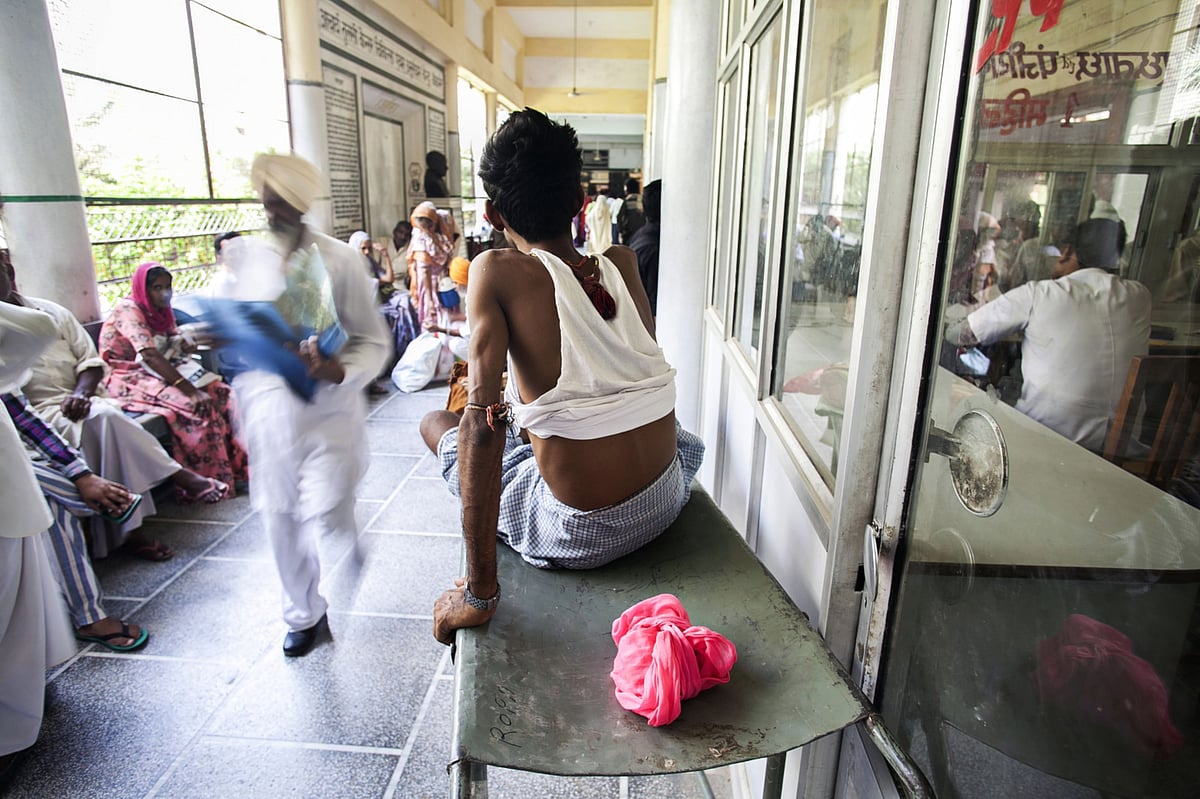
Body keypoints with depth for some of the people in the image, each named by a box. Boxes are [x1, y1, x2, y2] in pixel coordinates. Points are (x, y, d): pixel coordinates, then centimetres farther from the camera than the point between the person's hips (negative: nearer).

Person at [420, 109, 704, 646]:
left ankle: (482, 590, 32)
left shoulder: (496, 271, -14)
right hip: (666, 504, 5)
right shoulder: (621, 264, 0)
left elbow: (482, 419, -23)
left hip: (581, 536, -5)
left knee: (436, 422, 17)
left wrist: (478, 593, -17)